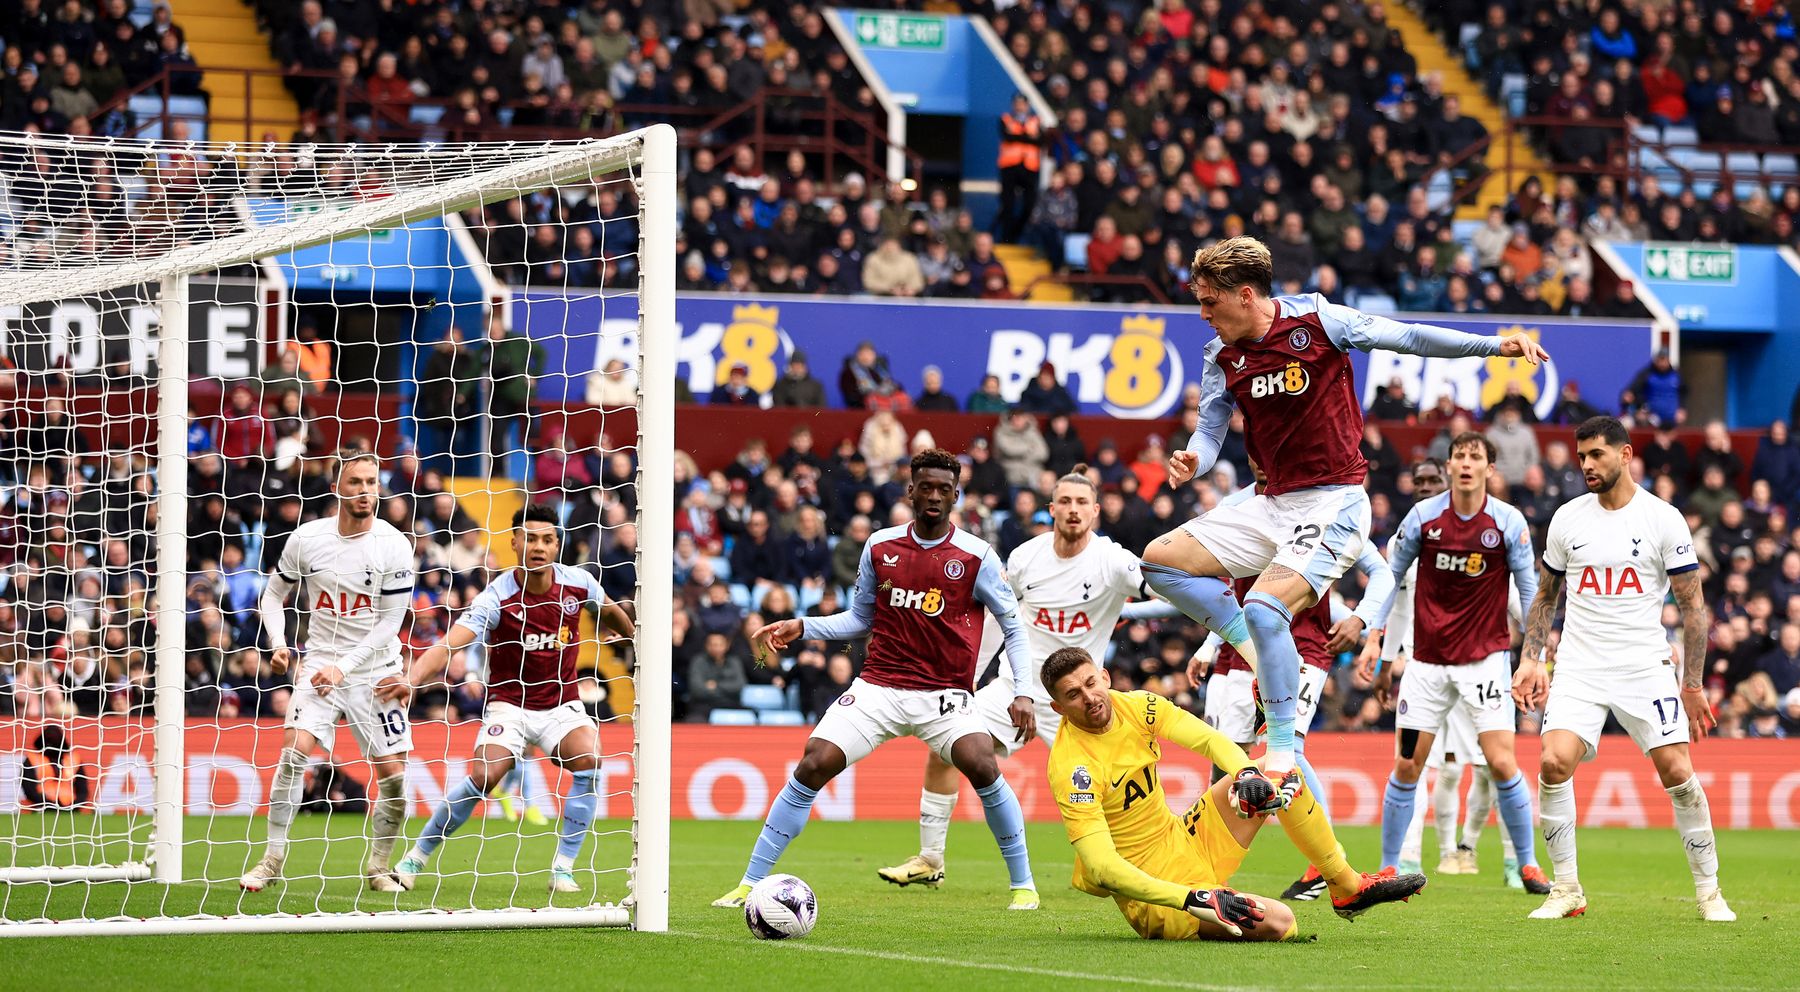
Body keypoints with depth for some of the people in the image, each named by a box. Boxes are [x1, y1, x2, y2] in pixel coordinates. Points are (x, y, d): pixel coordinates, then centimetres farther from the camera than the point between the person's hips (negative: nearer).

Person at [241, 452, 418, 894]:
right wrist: (278, 644, -6)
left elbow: (390, 623, -8)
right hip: (320, 662, 1)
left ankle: (378, 866, 18)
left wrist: (345, 667, -16)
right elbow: (273, 594, 11)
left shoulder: (394, 545, -8)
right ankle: (273, 858, -10)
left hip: (375, 670, -1)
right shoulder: (306, 538, -3)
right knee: (295, 748, -20)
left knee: (393, 776, -4)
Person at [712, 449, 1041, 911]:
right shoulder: (879, 546, 4)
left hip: (945, 694, -2)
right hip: (878, 686, 2)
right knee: (812, 766, -12)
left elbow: (1014, 627, 3)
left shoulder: (977, 557, -4)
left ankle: (1023, 884, -8)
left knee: (983, 767, -27)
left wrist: (1022, 693, -8)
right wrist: (801, 628, 4)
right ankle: (750, 883, -3)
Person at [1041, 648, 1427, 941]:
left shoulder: (1136, 707, -2)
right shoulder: (1072, 766, -24)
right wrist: (1192, 900, -38)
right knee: (1277, 923, -29)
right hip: (1154, 892, -8)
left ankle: (1349, 888, 12)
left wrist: (1247, 773, -26)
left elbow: (1210, 739, -2)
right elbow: (1102, 868, -31)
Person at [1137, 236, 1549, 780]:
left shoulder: (1318, 321, -10)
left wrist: (1495, 345, -13)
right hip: (1273, 505, 7)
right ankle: (1261, 652, 5)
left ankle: (1282, 753, -15)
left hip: (1334, 501, -7)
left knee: (1264, 608, -25)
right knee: (1161, 558, 0)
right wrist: (1192, 461, -16)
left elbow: (1408, 337, -7)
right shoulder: (1222, 359, 6)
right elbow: (1210, 431, 9)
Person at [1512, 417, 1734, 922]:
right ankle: (1566, 889, -4)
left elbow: (1693, 605, -1)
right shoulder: (1567, 519, 6)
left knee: (1677, 771, -9)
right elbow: (1545, 596, 17)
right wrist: (1531, 660, 6)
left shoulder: (1664, 519, -3)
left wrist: (1693, 684, -5)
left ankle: (1708, 890, 7)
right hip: (1579, 667, 2)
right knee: (1554, 763, -16)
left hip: (1645, 667, -2)